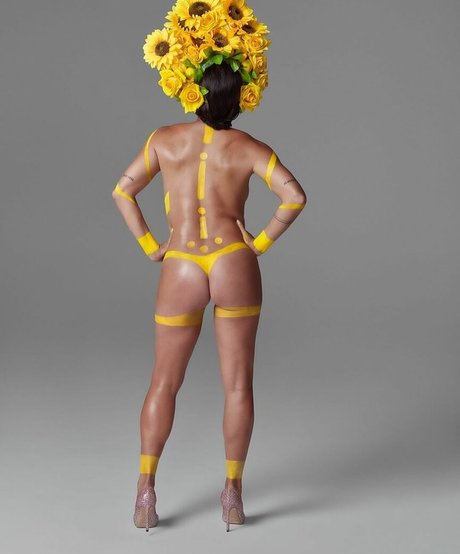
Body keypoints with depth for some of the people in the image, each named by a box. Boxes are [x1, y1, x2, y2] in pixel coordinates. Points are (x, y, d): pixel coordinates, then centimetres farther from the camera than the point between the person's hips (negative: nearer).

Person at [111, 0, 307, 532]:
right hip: (234, 267, -1)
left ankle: (145, 493, 9)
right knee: (237, 384, 8)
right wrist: (261, 243, -1)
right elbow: (294, 196, -11)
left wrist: (151, 247, 6)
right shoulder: (248, 148, -1)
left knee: (163, 385, 13)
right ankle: (233, 495, 9)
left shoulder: (164, 140, 3)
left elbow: (122, 191, 4)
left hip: (179, 271, 1)